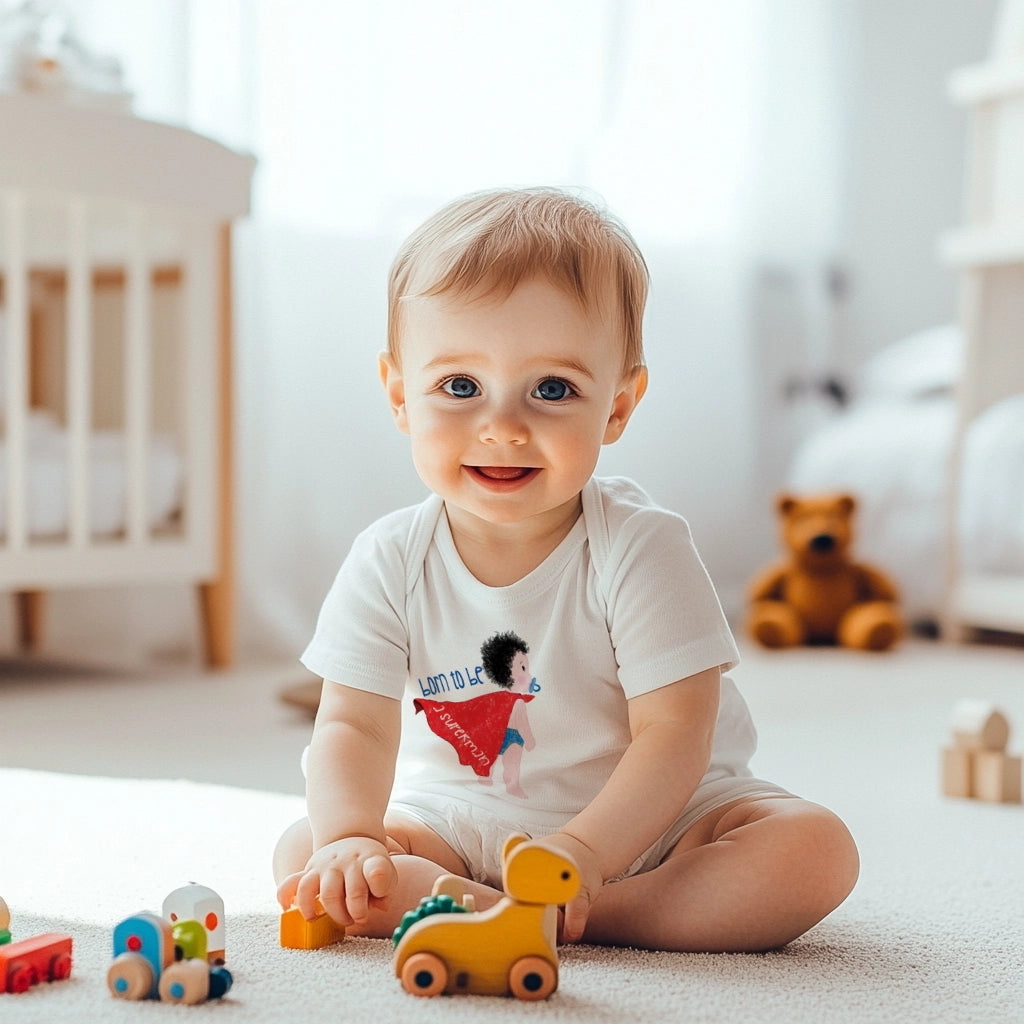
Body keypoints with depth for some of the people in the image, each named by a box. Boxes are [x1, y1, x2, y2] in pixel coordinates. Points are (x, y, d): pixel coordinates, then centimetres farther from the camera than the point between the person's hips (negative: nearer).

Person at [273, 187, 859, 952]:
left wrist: (584, 850, -36)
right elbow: (355, 727, -11)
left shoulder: (641, 551, -19)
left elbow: (674, 734, -22)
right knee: (304, 859, -18)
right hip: (458, 825, 2)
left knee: (816, 852, -25)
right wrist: (349, 839, -31)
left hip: (643, 820, -1)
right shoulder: (391, 563, -10)